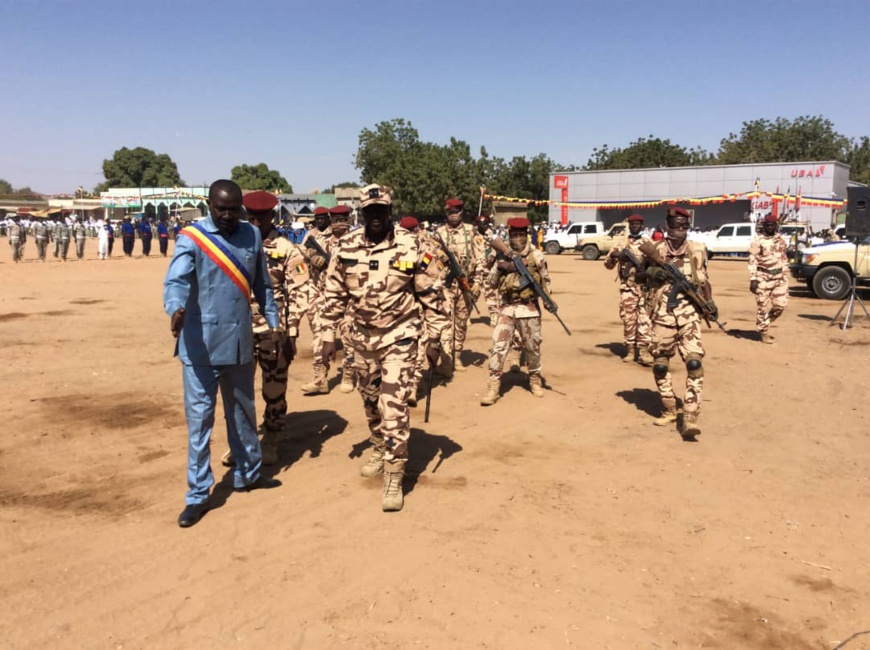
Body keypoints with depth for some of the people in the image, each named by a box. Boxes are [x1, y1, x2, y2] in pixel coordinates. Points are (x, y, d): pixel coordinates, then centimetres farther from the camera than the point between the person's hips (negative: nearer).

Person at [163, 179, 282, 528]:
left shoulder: (252, 236, 5)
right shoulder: (191, 238, -10)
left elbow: (262, 285, 14)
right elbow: (175, 280, -24)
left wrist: (273, 323, 13)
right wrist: (177, 308, -44)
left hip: (240, 341, 5)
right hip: (201, 342, -4)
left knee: (243, 411, 18)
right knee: (199, 417, 1)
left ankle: (248, 473, 36)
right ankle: (198, 494, 12)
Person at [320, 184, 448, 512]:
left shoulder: (410, 247, -12)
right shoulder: (347, 247, -2)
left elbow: (431, 295, -5)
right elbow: (334, 294, 6)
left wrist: (433, 340, -4)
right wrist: (329, 336, 5)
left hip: (399, 336, -4)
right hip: (362, 336, 4)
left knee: (393, 405, -9)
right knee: (370, 400, 17)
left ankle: (394, 476, -1)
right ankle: (381, 449, 40)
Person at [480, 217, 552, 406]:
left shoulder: (536, 256, -2)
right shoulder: (502, 256, 5)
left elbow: (545, 280, 4)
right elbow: (492, 282, 6)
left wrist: (547, 298, -12)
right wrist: (499, 268, -11)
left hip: (529, 309, -1)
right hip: (507, 308, 1)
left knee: (532, 347, 10)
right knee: (498, 346, -6)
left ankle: (535, 379, 33)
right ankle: (493, 386, -1)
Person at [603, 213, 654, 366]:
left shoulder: (648, 243, 9)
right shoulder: (621, 242, 7)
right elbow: (608, 264, 6)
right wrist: (613, 256, -15)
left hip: (645, 286, 0)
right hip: (627, 286, 0)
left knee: (645, 318, -4)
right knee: (628, 318, 3)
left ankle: (644, 350, -1)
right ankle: (630, 350, 11)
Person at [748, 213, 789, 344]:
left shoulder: (781, 240, 12)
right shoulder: (758, 241, -5)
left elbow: (784, 258, 19)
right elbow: (753, 261, -9)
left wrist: (784, 273, 15)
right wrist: (753, 279, -16)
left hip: (780, 277, 5)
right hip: (763, 278, -5)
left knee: (780, 304, 3)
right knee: (763, 307, -1)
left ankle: (765, 324, 26)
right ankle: (764, 332, 11)